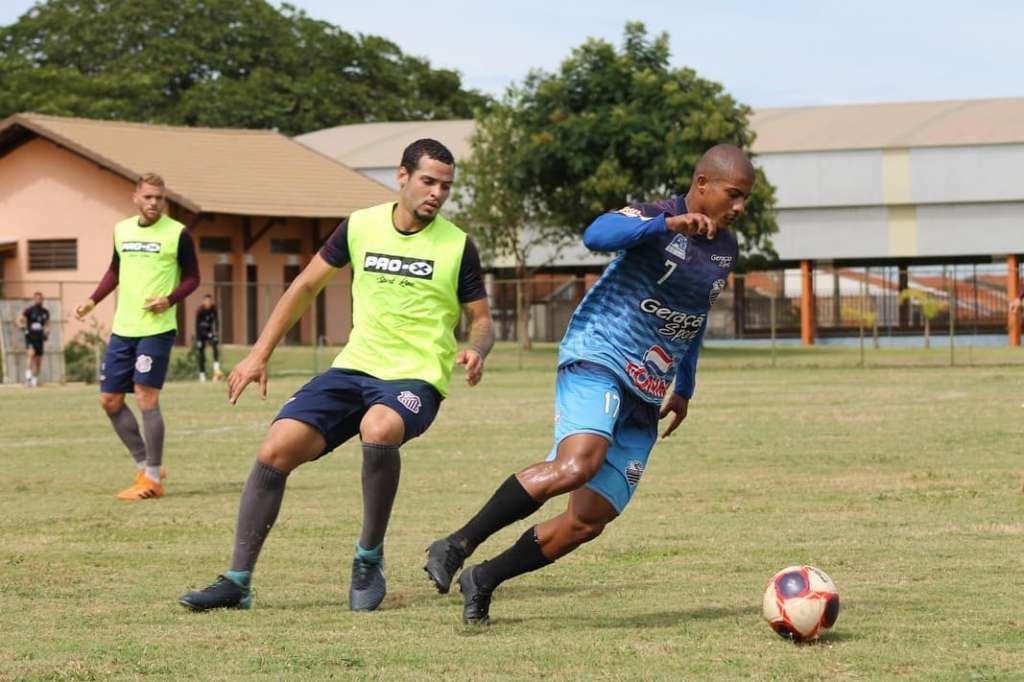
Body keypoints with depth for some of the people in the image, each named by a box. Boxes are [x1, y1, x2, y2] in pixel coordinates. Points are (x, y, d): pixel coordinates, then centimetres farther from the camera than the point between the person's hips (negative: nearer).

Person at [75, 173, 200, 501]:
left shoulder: (178, 234, -5)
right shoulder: (121, 230, 10)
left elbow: (192, 277, 0)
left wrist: (169, 300, -17)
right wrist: (93, 301, 11)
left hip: (157, 328, -6)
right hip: (123, 328, 6)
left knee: (146, 397, -11)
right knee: (109, 400, 6)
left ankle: (153, 479, -2)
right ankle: (145, 466, 20)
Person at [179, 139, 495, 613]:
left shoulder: (458, 246, -2)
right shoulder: (361, 227, 4)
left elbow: (482, 319, 6)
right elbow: (307, 286, 13)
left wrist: (476, 351, -18)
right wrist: (259, 355, 9)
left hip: (416, 378, -4)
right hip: (355, 366, 4)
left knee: (378, 430, -38)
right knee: (276, 449, -14)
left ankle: (369, 559, -17)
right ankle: (237, 581, -4)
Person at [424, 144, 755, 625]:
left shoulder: (725, 251, 14)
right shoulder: (653, 217, -9)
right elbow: (597, 235, -31)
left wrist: (684, 390, 31)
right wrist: (669, 224, -42)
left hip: (646, 400, 8)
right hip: (597, 362, -7)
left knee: (589, 521, -2)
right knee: (578, 463, -35)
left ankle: (483, 581, 14)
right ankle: (456, 546, -25)